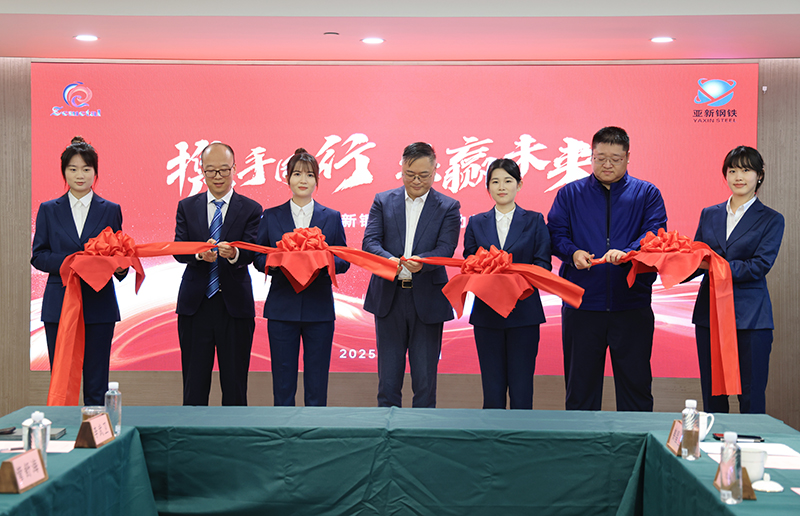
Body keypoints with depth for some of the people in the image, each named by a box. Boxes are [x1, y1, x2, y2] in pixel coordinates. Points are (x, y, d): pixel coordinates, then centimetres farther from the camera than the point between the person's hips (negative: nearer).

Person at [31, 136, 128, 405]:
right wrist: (69, 262, -13)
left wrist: (120, 267, -14)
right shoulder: (49, 210, 9)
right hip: (60, 305, 0)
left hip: (99, 305, 0)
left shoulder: (110, 210, 8)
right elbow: (38, 256, 4)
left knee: (96, 385, 1)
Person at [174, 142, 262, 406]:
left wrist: (234, 254, -34)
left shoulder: (250, 209, 3)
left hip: (235, 305, -1)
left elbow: (251, 253, -10)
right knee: (194, 383, 7)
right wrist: (200, 253, -26)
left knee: (235, 385, 4)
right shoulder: (187, 206, 8)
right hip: (195, 305, 1)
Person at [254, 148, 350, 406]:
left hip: (319, 309, 0)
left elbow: (344, 261, 6)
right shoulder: (271, 216, 8)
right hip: (282, 308, 0)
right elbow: (259, 259, 6)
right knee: (283, 379, 3)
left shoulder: (331, 218, 8)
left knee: (317, 381, 3)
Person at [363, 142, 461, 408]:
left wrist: (422, 261, -31)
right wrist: (387, 258, -26)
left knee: (425, 380, 4)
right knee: (388, 379, 7)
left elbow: (446, 248, -9)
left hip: (428, 299, -1)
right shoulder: (383, 201, 8)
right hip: (389, 298, 1)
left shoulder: (448, 207, 4)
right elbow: (370, 241, -4)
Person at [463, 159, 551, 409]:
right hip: (487, 313, 1)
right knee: (492, 389, 3)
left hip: (524, 312, -1)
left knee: (522, 389, -2)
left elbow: (543, 263, 0)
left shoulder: (534, 221, 8)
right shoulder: (476, 224, 12)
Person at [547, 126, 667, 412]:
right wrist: (573, 253, -19)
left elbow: (655, 233, -7)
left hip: (632, 304, -1)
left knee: (635, 383, 4)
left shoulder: (647, 194, 7)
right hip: (582, 304, 1)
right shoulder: (569, 194, 10)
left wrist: (627, 253, -26)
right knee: (580, 384, 7)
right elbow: (556, 233, 3)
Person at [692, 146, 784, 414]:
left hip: (750, 317, -3)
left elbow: (759, 266, -10)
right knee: (711, 394, 8)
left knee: (751, 397, -1)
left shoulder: (771, 220, 2)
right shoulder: (709, 215, 14)